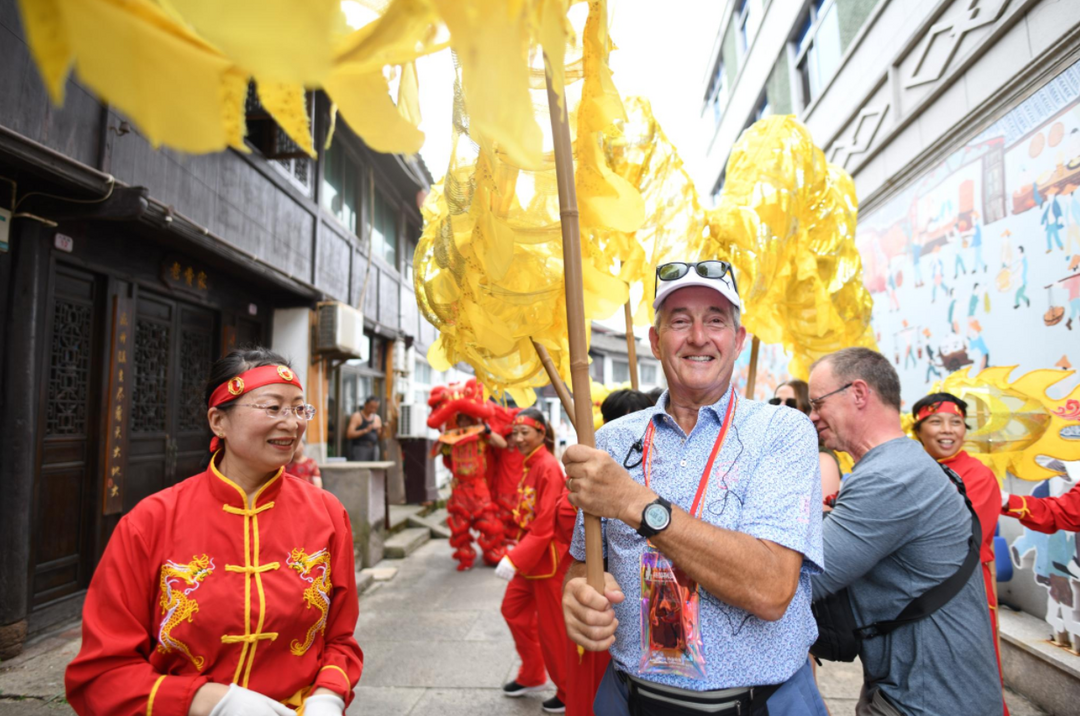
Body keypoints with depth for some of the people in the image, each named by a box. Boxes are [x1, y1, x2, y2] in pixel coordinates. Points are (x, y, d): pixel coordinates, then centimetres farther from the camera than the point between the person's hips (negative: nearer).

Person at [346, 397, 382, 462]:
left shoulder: (377, 418, 12)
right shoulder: (356, 416, -4)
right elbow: (349, 435, -13)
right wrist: (365, 430, -21)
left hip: (373, 449, 5)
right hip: (359, 450, -5)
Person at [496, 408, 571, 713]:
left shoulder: (549, 468, -21)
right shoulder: (528, 465, 6)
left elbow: (545, 525, -25)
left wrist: (515, 559, -26)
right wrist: (518, 551, 9)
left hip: (548, 558, -9)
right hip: (529, 555, 9)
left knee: (551, 628, 5)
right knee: (513, 610, 19)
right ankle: (532, 676, 38)